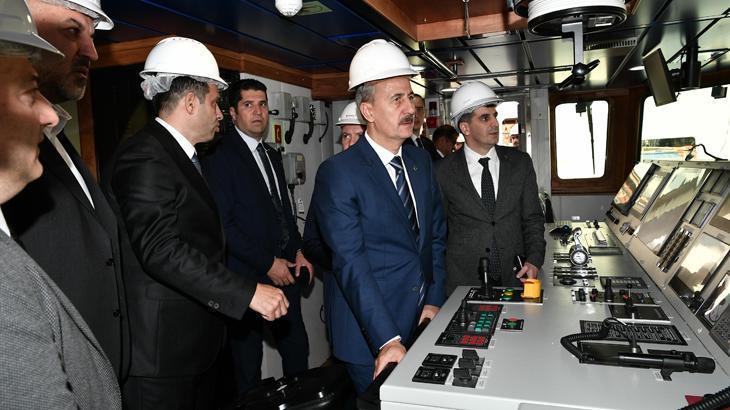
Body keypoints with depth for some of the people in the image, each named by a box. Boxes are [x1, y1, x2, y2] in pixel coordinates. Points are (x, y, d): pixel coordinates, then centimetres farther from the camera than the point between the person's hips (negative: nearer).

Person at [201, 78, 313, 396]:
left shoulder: (272, 155, 15)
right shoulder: (220, 155, -10)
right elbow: (222, 223, -17)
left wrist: (297, 251, 8)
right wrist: (267, 263, -16)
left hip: (284, 270, 7)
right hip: (247, 275, -7)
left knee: (297, 349, 15)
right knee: (248, 361, 9)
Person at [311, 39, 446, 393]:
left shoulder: (420, 161, 6)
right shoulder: (337, 174, -16)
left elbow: (436, 235, 11)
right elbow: (351, 264, -21)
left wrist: (434, 301, 2)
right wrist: (387, 340, -25)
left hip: (421, 323, 6)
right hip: (370, 335, -6)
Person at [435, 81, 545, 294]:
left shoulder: (520, 163, 4)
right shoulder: (443, 172, -4)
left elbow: (533, 219, 8)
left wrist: (534, 261, -6)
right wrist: (440, 280, -2)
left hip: (514, 277, 2)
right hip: (463, 282, -2)